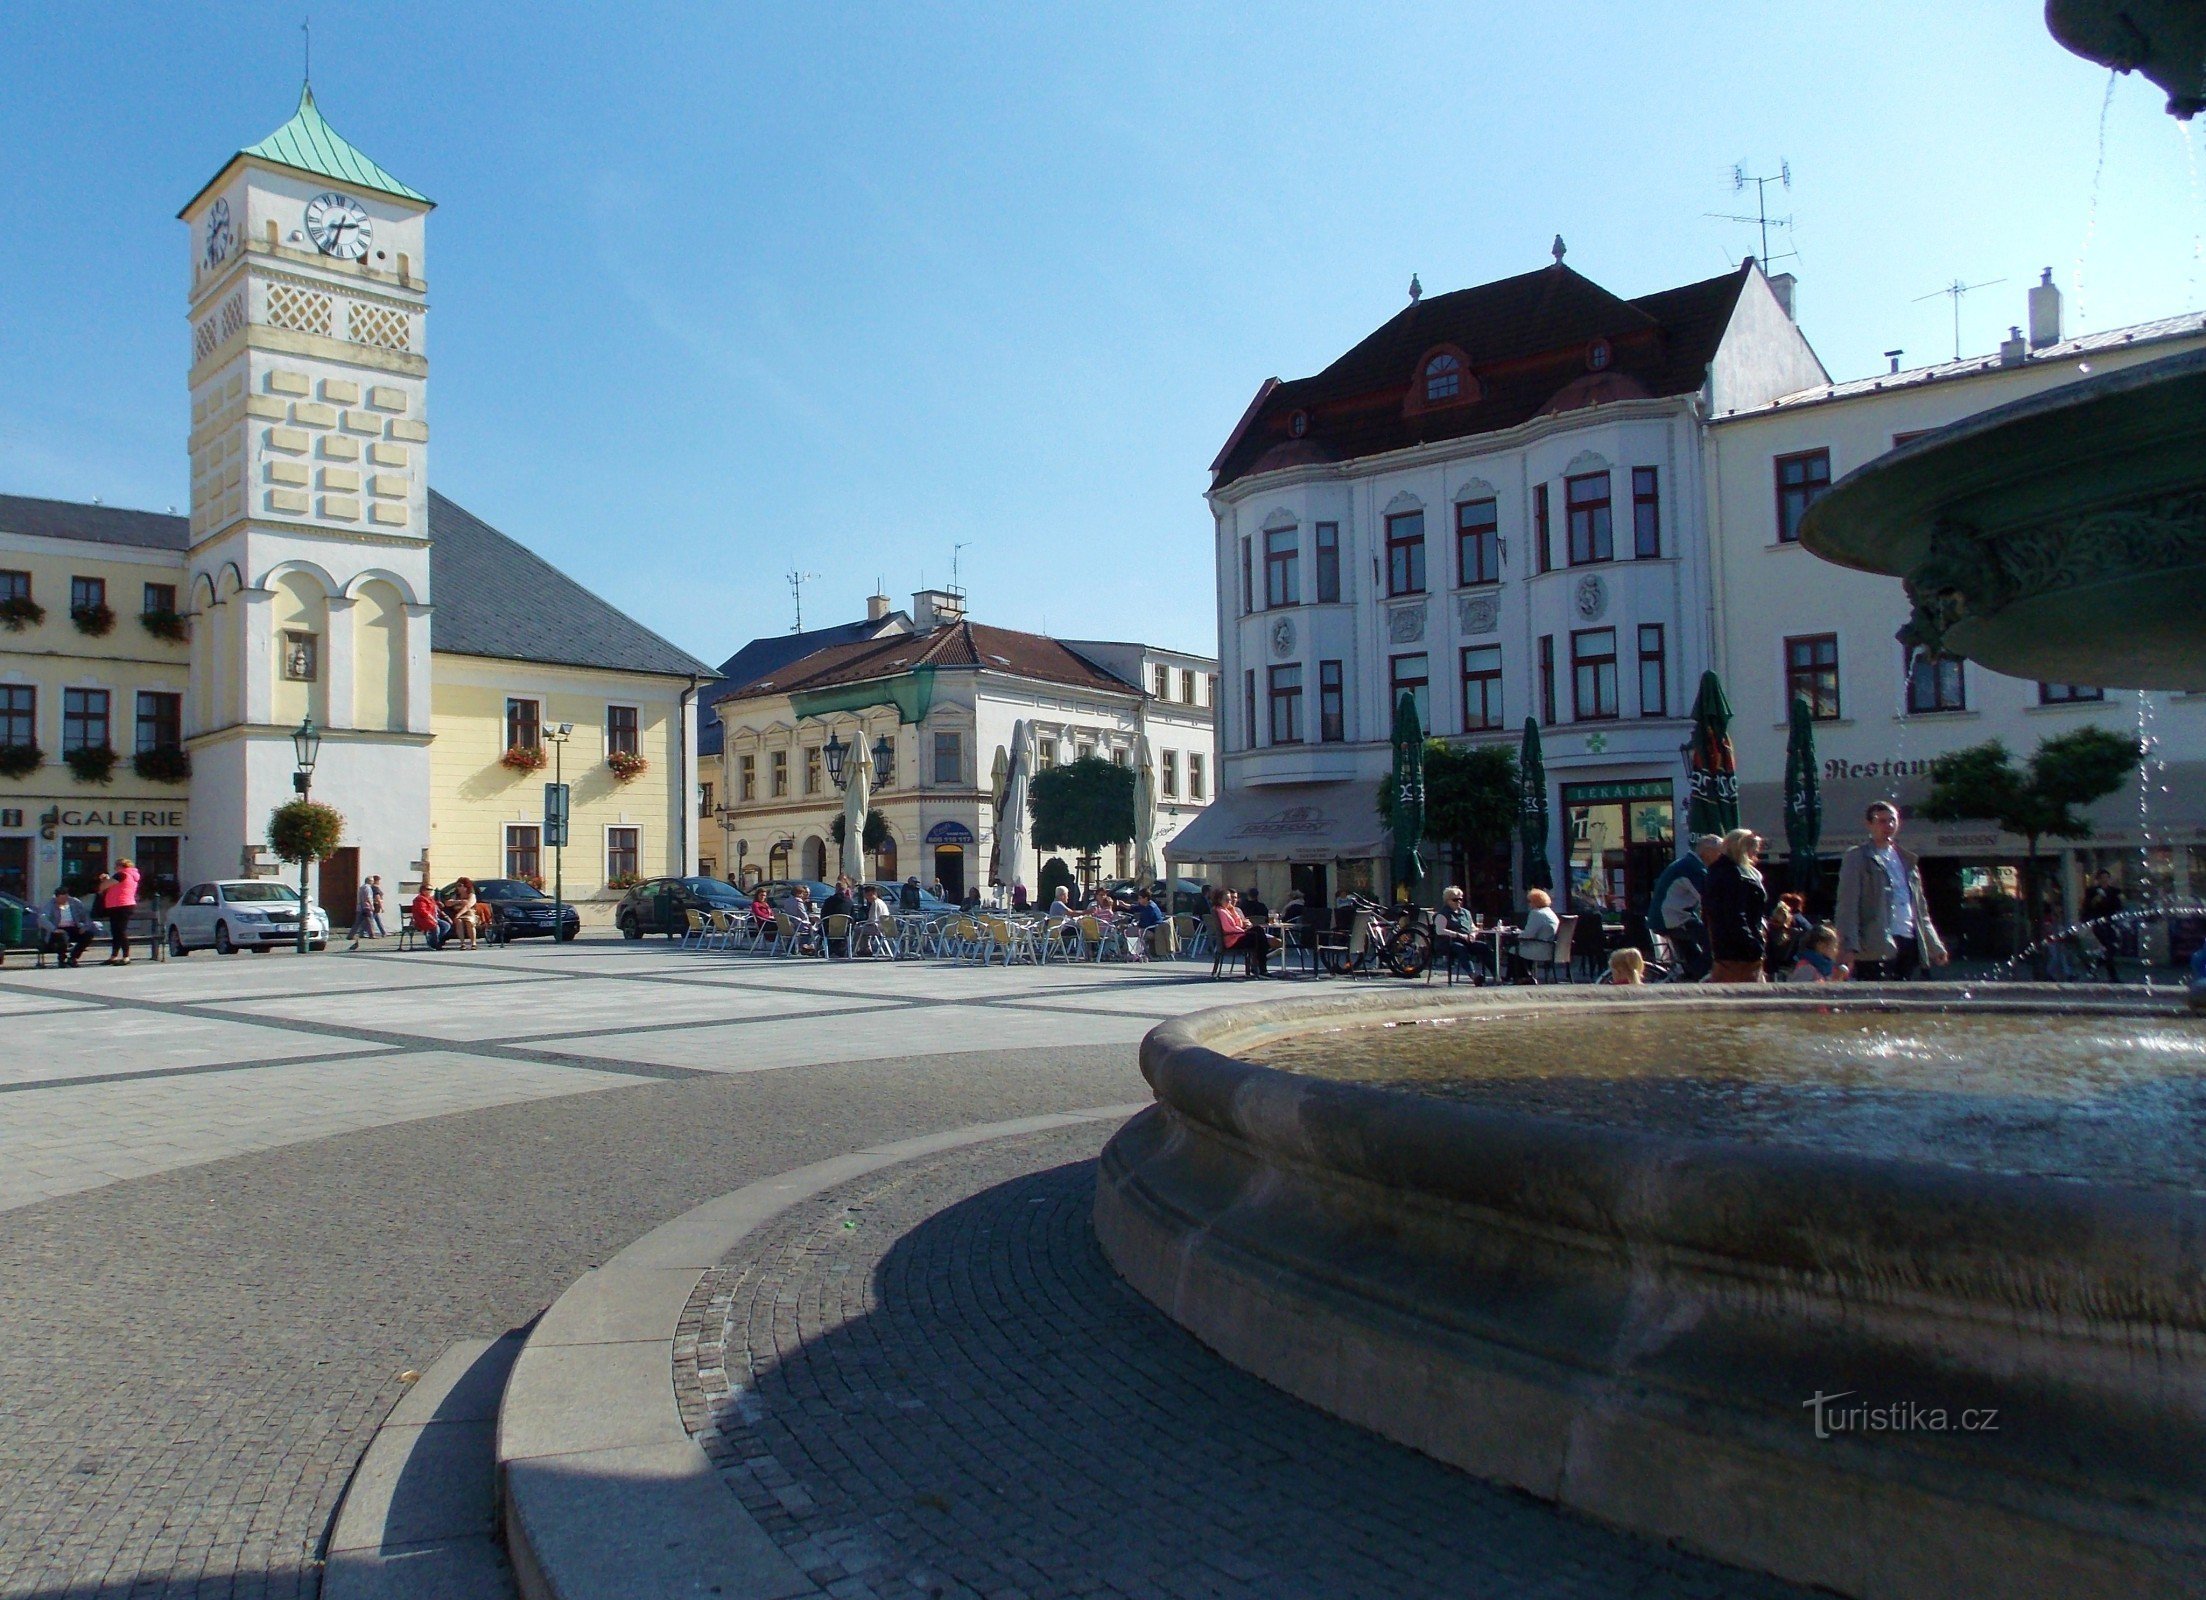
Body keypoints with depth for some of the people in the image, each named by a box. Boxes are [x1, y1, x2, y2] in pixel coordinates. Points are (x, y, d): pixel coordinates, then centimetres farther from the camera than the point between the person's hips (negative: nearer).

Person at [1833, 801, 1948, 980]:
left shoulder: (1908, 859, 21)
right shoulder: (1857, 858, 3)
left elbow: (1920, 907, 26)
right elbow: (1847, 906, -5)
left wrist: (1934, 945, 21)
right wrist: (1848, 947, -16)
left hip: (1910, 944, 6)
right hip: (1877, 947, -6)